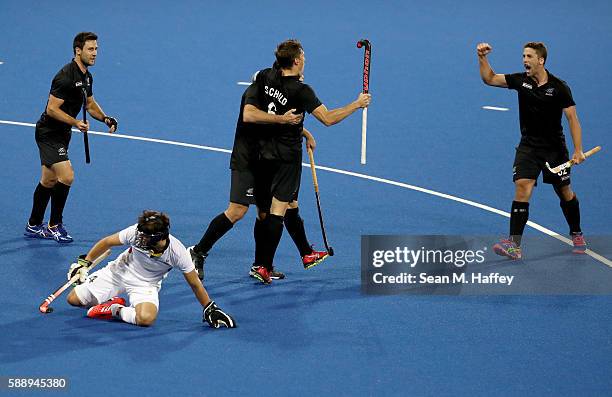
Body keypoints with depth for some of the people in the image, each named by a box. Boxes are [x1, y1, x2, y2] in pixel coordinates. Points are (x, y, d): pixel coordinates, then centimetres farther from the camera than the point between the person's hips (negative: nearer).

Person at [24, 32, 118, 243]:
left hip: (61, 134, 10)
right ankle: (54, 225, -4)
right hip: (48, 133, -10)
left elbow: (90, 103, 19)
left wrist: (105, 118, 2)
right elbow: (52, 109, -25)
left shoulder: (86, 76, 6)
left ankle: (33, 226, 28)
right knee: (66, 176, -18)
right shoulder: (66, 77, -24)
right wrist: (76, 122, -31)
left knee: (48, 181, 17)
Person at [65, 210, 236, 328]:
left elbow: (194, 284, -14)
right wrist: (83, 262, -4)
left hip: (146, 284, -2)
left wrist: (210, 309, -9)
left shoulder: (177, 252, -29)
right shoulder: (136, 233, -28)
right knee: (74, 299, -6)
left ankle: (115, 310, -8)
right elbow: (107, 242, -8)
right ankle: (114, 302, 15)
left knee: (146, 318, -36)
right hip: (120, 271, 2)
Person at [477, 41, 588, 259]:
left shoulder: (558, 86, -12)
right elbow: (490, 78, 5)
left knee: (565, 192, 10)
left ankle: (576, 235, 35)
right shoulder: (521, 80, -2)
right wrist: (482, 58, -12)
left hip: (554, 147, -2)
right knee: (522, 188, -16)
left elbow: (572, 118, -11)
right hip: (528, 146, 2)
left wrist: (578, 150, -17)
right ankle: (514, 245, -22)